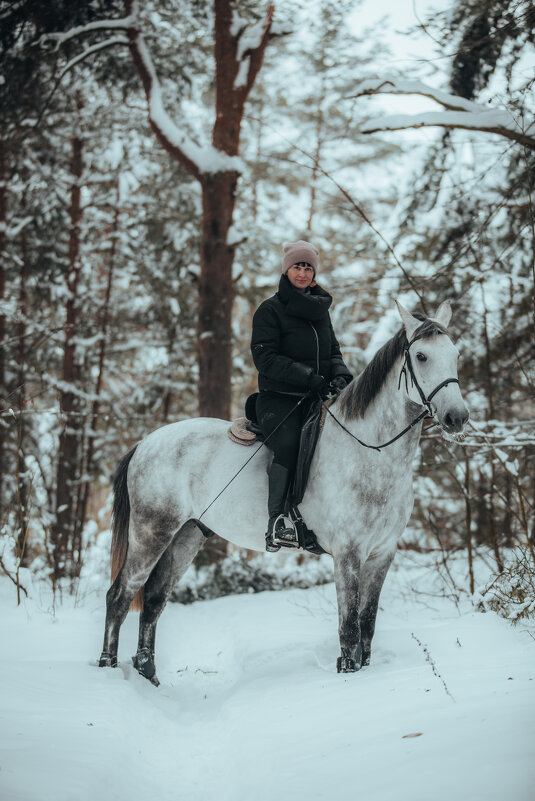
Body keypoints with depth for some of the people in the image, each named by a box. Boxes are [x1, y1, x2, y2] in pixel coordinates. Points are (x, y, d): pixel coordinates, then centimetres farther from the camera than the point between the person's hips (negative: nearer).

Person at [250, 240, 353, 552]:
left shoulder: (321, 309, 18)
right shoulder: (271, 310, -1)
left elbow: (333, 351, 21)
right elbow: (266, 358, -11)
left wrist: (341, 375, -3)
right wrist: (309, 377, -20)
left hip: (315, 398, 6)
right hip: (279, 398, -6)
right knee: (289, 442, -32)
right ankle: (277, 521, -34)